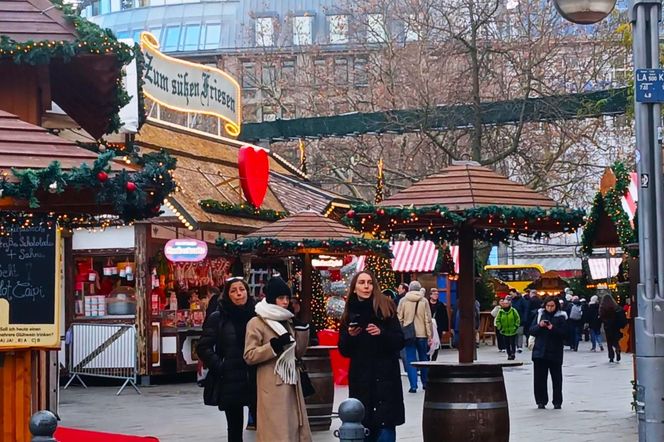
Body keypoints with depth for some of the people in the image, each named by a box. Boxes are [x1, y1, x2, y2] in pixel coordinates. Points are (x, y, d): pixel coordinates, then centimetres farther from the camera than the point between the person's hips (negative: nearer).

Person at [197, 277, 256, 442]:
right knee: (235, 428, 7)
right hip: (230, 382, -1)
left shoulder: (255, 315, 6)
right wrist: (219, 367, -9)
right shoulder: (217, 318, -1)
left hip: (255, 381, 2)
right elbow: (203, 348, -3)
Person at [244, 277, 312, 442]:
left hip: (291, 383, 7)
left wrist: (302, 328, 2)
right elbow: (249, 356, -11)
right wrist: (274, 345, -21)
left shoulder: (288, 321, 15)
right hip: (272, 387, -7)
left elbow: (298, 353, 14)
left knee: (296, 428, 6)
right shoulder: (256, 323, -5)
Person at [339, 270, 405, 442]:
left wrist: (381, 333, -17)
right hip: (360, 377, 2)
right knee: (364, 425, 1)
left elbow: (400, 342, -1)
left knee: (385, 424, -7)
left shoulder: (386, 308, 2)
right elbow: (344, 351, 10)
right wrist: (350, 336, -9)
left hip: (386, 376, -2)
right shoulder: (349, 314, 8)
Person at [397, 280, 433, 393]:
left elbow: (399, 318, 0)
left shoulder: (403, 300, -1)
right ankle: (425, 383, 24)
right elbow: (428, 319, -3)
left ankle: (413, 385, -5)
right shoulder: (423, 301, -3)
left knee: (410, 360, 2)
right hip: (422, 334, 1)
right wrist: (430, 335, 2)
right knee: (423, 358, 16)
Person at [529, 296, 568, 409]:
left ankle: (557, 402, 11)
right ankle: (541, 401, 11)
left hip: (555, 352, -2)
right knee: (539, 378, 3)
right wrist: (539, 326, -13)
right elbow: (532, 331, 5)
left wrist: (553, 328, -22)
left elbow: (564, 333, -7)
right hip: (539, 351, 2)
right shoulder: (539, 315, 8)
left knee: (556, 378, 3)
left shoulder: (561, 317, 0)